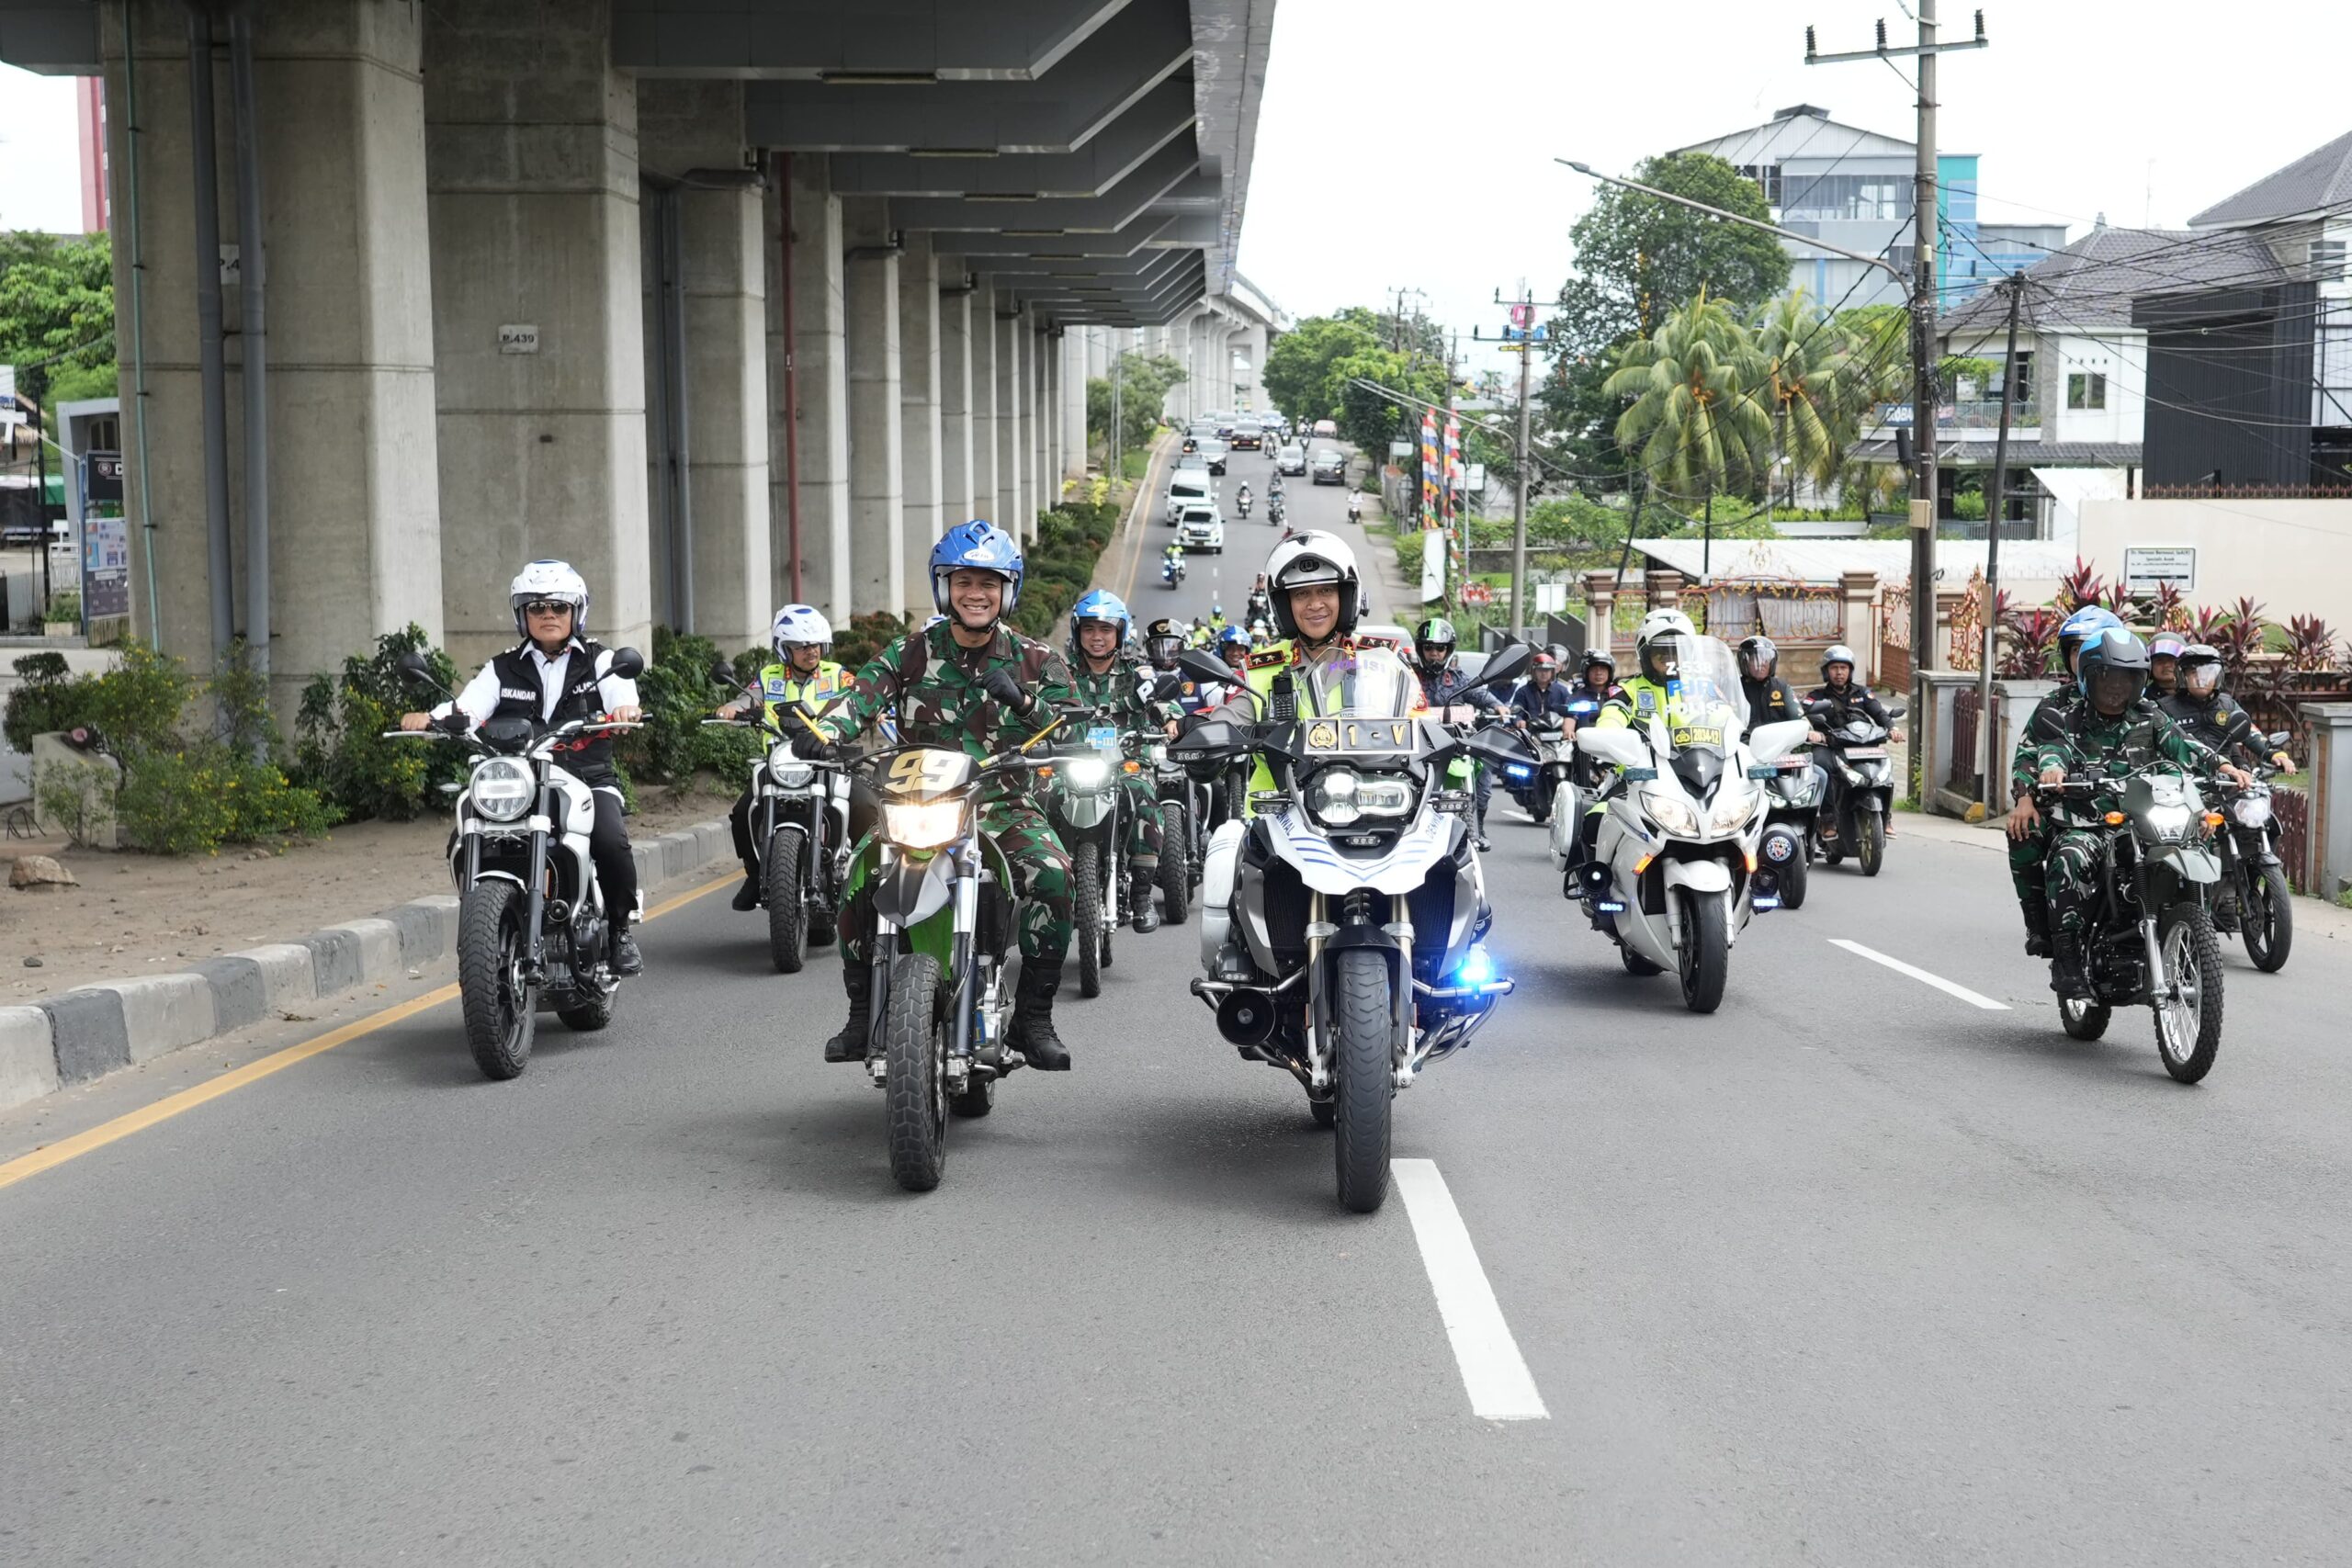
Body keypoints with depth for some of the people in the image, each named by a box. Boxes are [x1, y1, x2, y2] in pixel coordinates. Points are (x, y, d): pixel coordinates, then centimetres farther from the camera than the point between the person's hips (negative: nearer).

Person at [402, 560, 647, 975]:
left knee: (611, 841, -29)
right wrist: (429, 718, -25)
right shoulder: (504, 670, 14)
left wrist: (626, 709, -35)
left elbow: (622, 694, -10)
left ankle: (619, 929, -5)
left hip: (589, 782, -1)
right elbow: (468, 706, -3)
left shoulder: (598, 660, 11)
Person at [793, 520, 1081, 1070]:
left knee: (1054, 875, -28)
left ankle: (1033, 1015, -13)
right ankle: (863, 1013, -7)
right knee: (858, 875, -25)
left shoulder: (1033, 659, 8)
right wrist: (823, 733, -32)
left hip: (1004, 807, 0)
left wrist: (1022, 699, -20)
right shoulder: (912, 653, 6)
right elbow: (864, 694, -11)